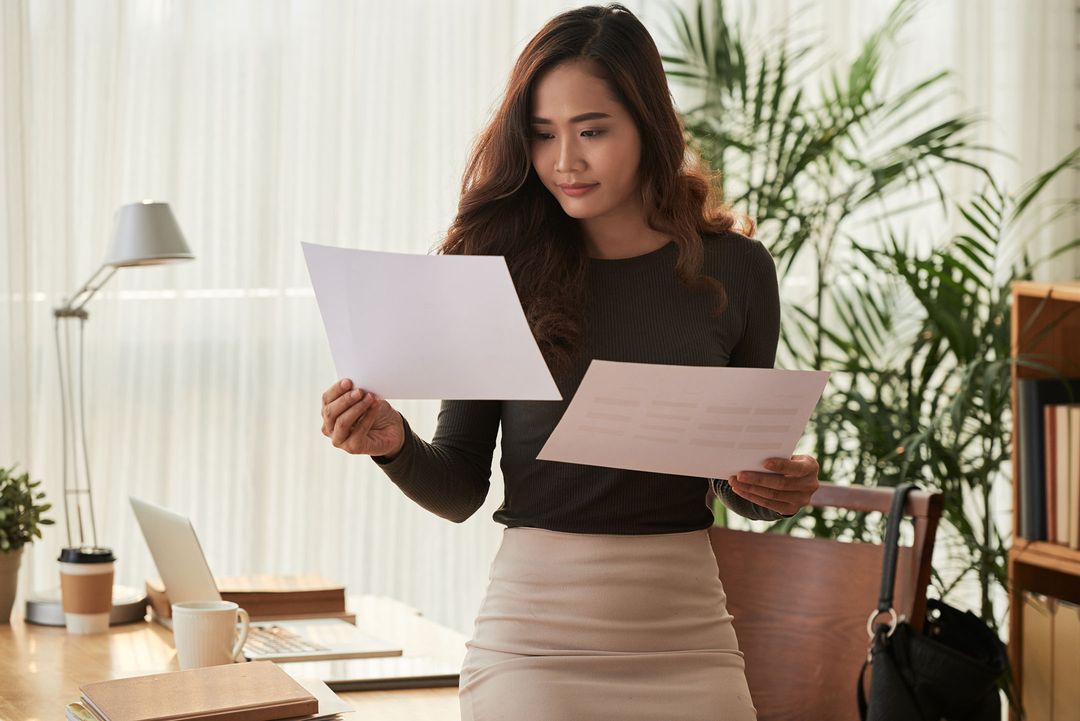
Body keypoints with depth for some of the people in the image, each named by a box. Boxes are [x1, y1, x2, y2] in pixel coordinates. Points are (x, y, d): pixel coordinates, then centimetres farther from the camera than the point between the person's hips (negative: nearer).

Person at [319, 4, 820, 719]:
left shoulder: (733, 268, 0)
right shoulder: (502, 267, -4)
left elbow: (739, 479, 11)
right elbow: (460, 489, 1)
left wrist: (779, 490, -10)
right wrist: (397, 445, -19)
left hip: (685, 638, 2)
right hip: (536, 627, -1)